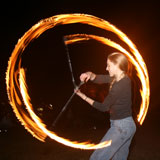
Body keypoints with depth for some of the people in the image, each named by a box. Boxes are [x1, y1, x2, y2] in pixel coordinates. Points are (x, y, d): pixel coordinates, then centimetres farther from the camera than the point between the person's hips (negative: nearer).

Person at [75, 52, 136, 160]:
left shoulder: (119, 86, -23)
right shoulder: (123, 78, 4)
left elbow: (104, 107, -12)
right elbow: (98, 79, 10)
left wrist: (83, 96, -5)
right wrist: (90, 74, -12)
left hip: (121, 127, -10)